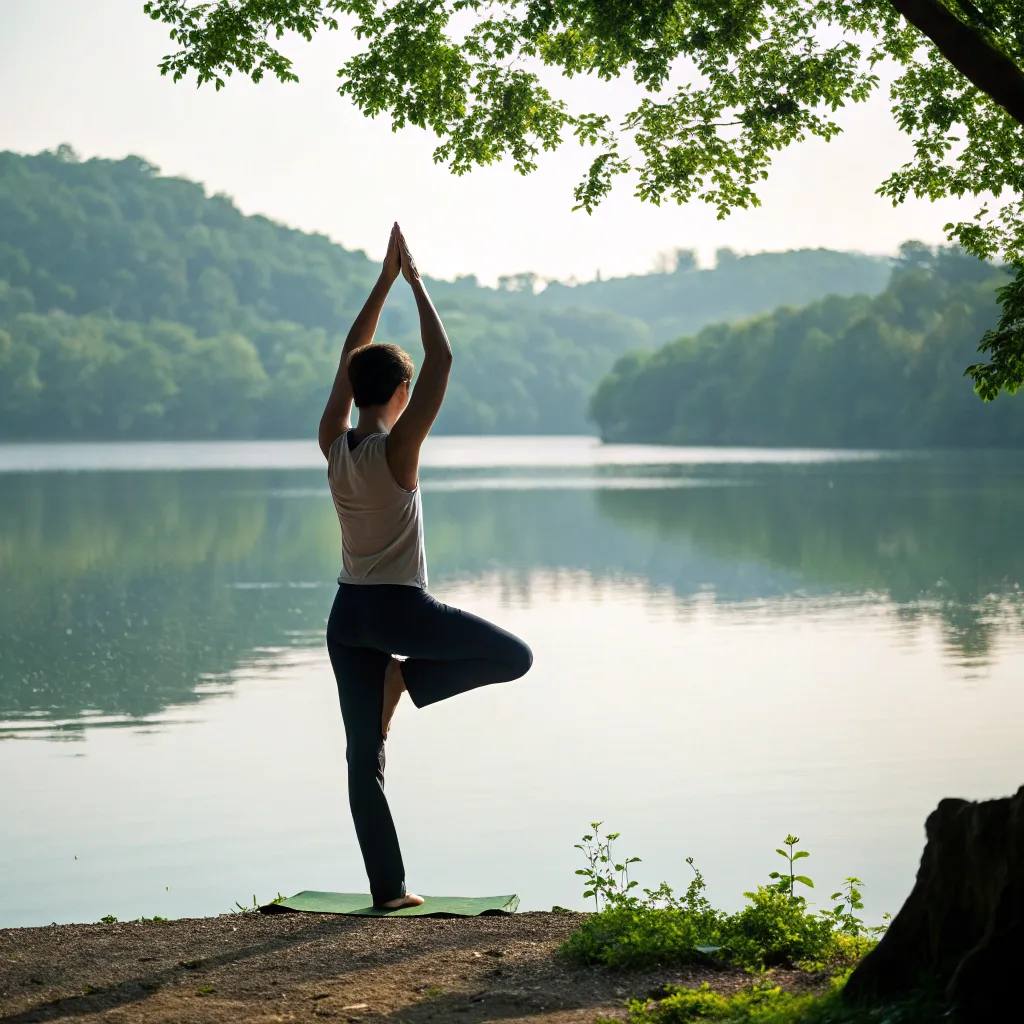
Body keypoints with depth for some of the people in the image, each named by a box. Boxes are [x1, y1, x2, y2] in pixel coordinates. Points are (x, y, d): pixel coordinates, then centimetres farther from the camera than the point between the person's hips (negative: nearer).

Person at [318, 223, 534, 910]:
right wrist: (413, 282, -8)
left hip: (347, 614, 7)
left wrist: (386, 280, 14)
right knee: (513, 657, 10)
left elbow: (351, 355, 12)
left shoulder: (333, 444, 2)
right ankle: (405, 677, 0)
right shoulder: (397, 448, -14)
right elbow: (441, 362, -14)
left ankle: (389, 888, 6)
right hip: (400, 606, -6)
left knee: (365, 756, 6)